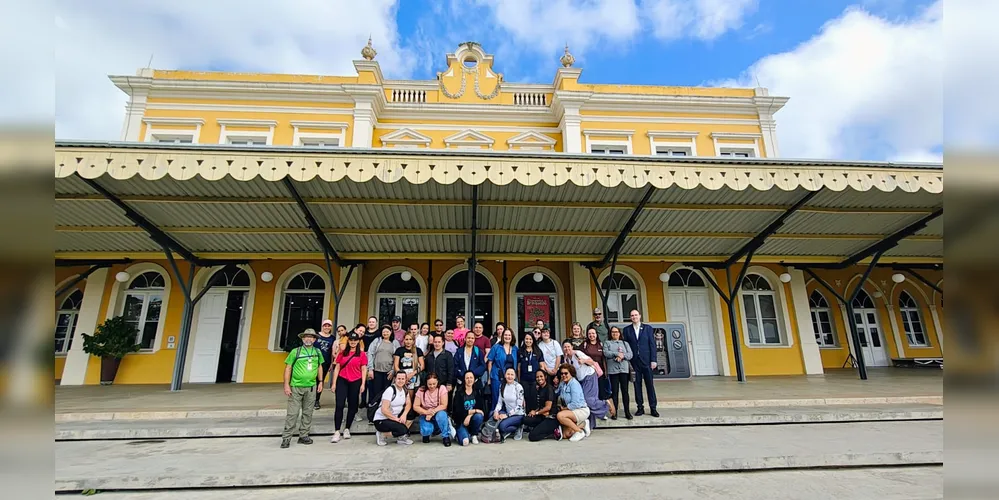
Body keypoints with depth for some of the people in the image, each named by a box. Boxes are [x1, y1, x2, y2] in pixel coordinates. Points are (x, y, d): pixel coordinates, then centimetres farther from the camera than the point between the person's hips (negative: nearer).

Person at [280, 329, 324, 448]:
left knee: (308, 413, 10)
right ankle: (286, 438, 9)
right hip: (296, 387, -3)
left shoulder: (318, 352, 6)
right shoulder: (295, 351, -4)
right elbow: (288, 368, -3)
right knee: (292, 413, -1)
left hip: (311, 387, 3)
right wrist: (286, 385, -9)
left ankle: (303, 436, 22)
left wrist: (320, 382, 10)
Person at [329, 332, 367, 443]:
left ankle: (347, 429, 23)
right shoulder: (342, 353, 7)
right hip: (342, 381, 1)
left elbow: (364, 370, 1)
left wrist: (363, 384, -6)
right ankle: (337, 432, -2)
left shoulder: (362, 354, 1)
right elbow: (337, 368, 7)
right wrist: (334, 383, 2)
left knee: (352, 406, 8)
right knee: (339, 405, -6)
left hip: (355, 382, 0)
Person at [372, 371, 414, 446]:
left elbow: (408, 404, 1)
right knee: (402, 429, -28)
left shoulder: (404, 389, 3)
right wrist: (396, 419, -20)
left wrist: (404, 415, -18)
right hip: (381, 420, -8)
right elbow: (384, 410, -25)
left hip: (395, 417, 8)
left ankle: (401, 437, 0)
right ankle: (381, 434, -4)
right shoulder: (390, 390, -19)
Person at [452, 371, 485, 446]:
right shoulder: (459, 392, -5)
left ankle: (474, 435, -4)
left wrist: (470, 415, -19)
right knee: (464, 441, -26)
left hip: (472, 418, 3)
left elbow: (480, 408, -3)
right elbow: (458, 411, -13)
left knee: (479, 416, -32)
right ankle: (459, 433, 11)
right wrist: (473, 411, -16)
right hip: (461, 420, -3)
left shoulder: (477, 392, 4)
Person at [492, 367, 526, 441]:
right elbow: (500, 402, 3)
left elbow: (519, 406, -16)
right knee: (493, 414, -18)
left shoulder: (518, 387, -15)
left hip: (518, 414, -6)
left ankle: (518, 429, 0)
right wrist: (496, 411, -16)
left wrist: (507, 415, -21)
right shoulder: (502, 386, 1)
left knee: (502, 426, -28)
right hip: (508, 413, 6)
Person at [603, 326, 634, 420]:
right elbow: (606, 353, -5)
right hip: (612, 370, -1)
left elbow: (630, 355, 5)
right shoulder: (607, 343, 12)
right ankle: (614, 412, 6)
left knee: (625, 391, 0)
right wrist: (617, 354, -9)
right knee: (614, 391, 0)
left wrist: (622, 356, -12)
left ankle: (627, 412, 6)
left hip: (624, 369, 1)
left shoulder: (625, 343, 19)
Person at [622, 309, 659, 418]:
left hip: (646, 361, -1)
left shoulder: (648, 327, 4)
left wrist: (653, 360, -5)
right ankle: (640, 407, 14)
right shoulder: (627, 329, 6)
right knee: (637, 385, 5)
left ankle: (653, 408, 10)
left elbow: (652, 344, 1)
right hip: (634, 362, 1)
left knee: (650, 384, 2)